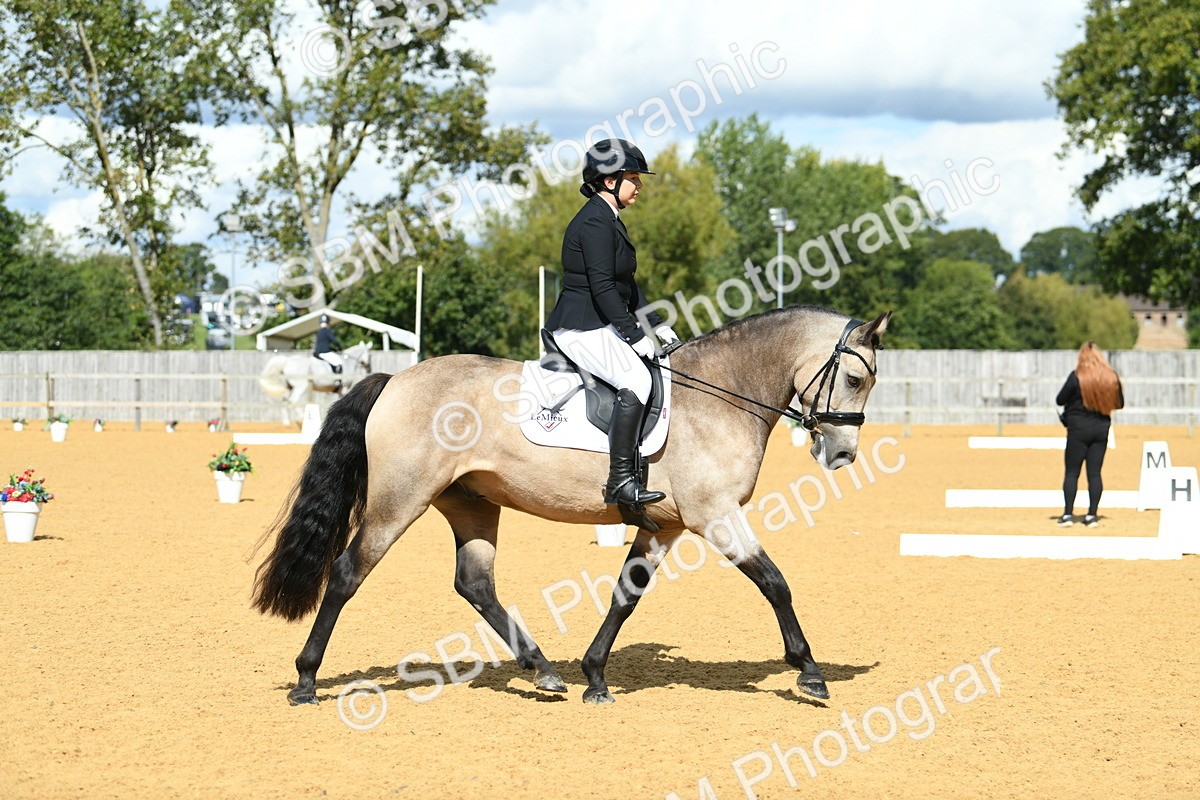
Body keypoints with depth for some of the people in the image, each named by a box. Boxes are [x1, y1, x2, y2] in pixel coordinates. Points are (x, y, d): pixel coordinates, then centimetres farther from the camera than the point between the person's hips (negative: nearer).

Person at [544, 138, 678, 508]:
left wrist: (657, 325, 15)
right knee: (637, 379, -29)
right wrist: (635, 335, -21)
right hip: (582, 329, -11)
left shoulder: (610, 221, 18)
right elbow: (602, 287, -21)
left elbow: (626, 285, 23)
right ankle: (620, 481, -31)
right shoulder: (595, 222, -15)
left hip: (600, 327, 11)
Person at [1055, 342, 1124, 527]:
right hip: (1101, 428, 3)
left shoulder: (1077, 377, -12)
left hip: (1079, 428, -3)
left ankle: (1068, 514, -3)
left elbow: (1060, 400, -6)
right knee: (1094, 472, 6)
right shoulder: (1112, 377, -1)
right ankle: (1092, 515, 4)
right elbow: (1120, 403, 8)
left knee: (1071, 472, 3)